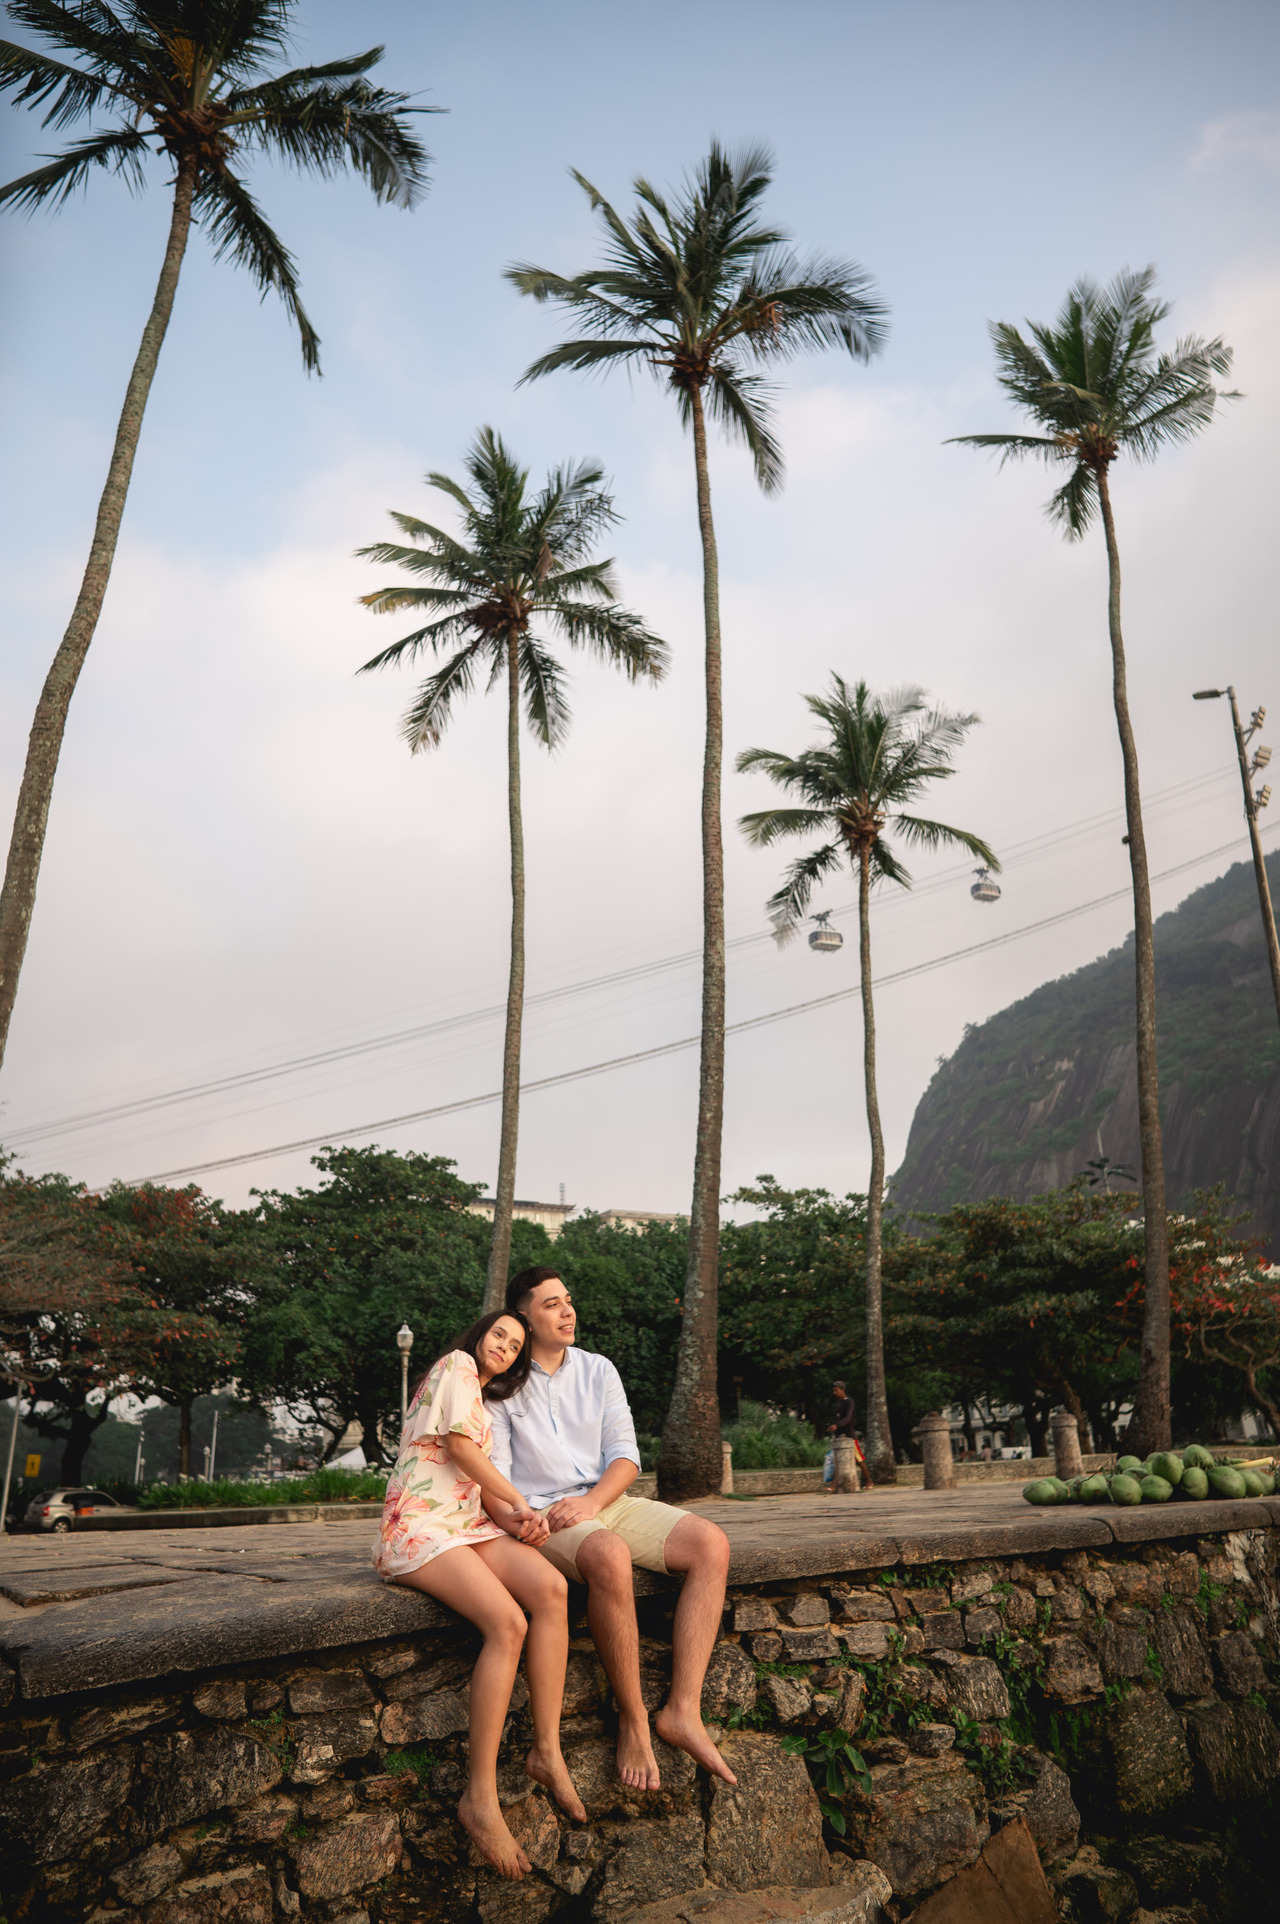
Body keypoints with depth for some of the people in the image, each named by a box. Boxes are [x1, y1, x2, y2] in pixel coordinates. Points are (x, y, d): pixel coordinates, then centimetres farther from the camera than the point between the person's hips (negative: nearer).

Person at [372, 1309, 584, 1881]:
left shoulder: (487, 1403, 28)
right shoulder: (457, 1363, 2)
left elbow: (478, 1474, 18)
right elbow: (460, 1444, -9)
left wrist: (506, 1515, -2)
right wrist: (520, 1502, -1)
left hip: (469, 1525, 8)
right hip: (420, 1526, -8)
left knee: (551, 1588, -20)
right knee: (508, 1622, -28)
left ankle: (546, 1751, -15)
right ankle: (480, 1796, -22)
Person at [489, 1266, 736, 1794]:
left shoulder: (598, 1371, 13)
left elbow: (625, 1453, 7)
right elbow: (492, 1469, -7)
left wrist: (592, 1500, -12)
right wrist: (515, 1521, -27)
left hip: (606, 1500, 5)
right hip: (544, 1513, -5)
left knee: (710, 1543, -17)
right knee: (610, 1555, -38)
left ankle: (682, 1710, -20)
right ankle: (632, 1719, -22)